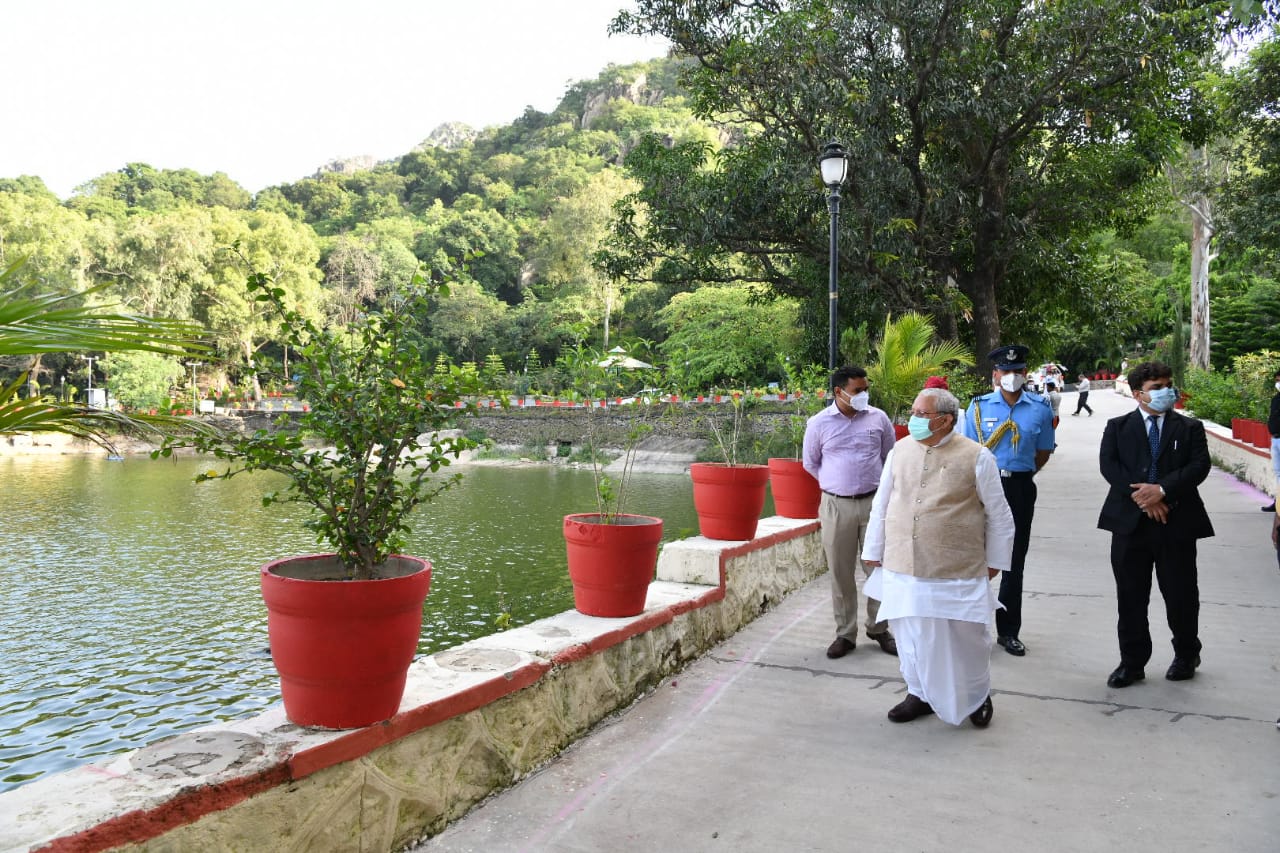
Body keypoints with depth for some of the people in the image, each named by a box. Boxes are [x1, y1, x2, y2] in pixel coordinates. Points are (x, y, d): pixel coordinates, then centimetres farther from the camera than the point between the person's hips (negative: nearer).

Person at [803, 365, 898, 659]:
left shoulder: (878, 418, 1)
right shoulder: (818, 423, -2)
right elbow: (811, 463, 12)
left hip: (874, 501, 1)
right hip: (836, 505, -1)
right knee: (841, 573, 5)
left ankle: (878, 627, 23)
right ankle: (845, 633, 18)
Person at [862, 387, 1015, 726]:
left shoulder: (976, 457, -8)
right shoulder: (900, 451, 3)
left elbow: (999, 515, 1)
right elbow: (881, 505, 11)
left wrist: (995, 560, 3)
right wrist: (874, 550, 13)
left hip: (958, 571, -3)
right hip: (903, 567, 3)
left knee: (966, 638, 9)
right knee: (911, 635, 13)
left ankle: (977, 696, 34)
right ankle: (920, 693, 34)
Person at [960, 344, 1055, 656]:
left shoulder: (1040, 408, 0)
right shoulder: (979, 406, -3)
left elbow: (1043, 452, 11)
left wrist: (1017, 476, 12)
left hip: (1020, 488, 2)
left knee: (1014, 561, 11)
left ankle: (1008, 631, 23)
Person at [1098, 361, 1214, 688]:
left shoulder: (1190, 428, 8)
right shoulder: (1118, 427, 7)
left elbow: (1199, 466, -5)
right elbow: (1108, 464, -5)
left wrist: (1162, 490, -19)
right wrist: (1140, 495, -16)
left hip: (1177, 522, 0)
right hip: (1130, 522, 0)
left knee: (1181, 596, 9)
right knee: (1130, 598, 6)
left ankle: (1186, 656, 32)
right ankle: (1132, 662, 17)